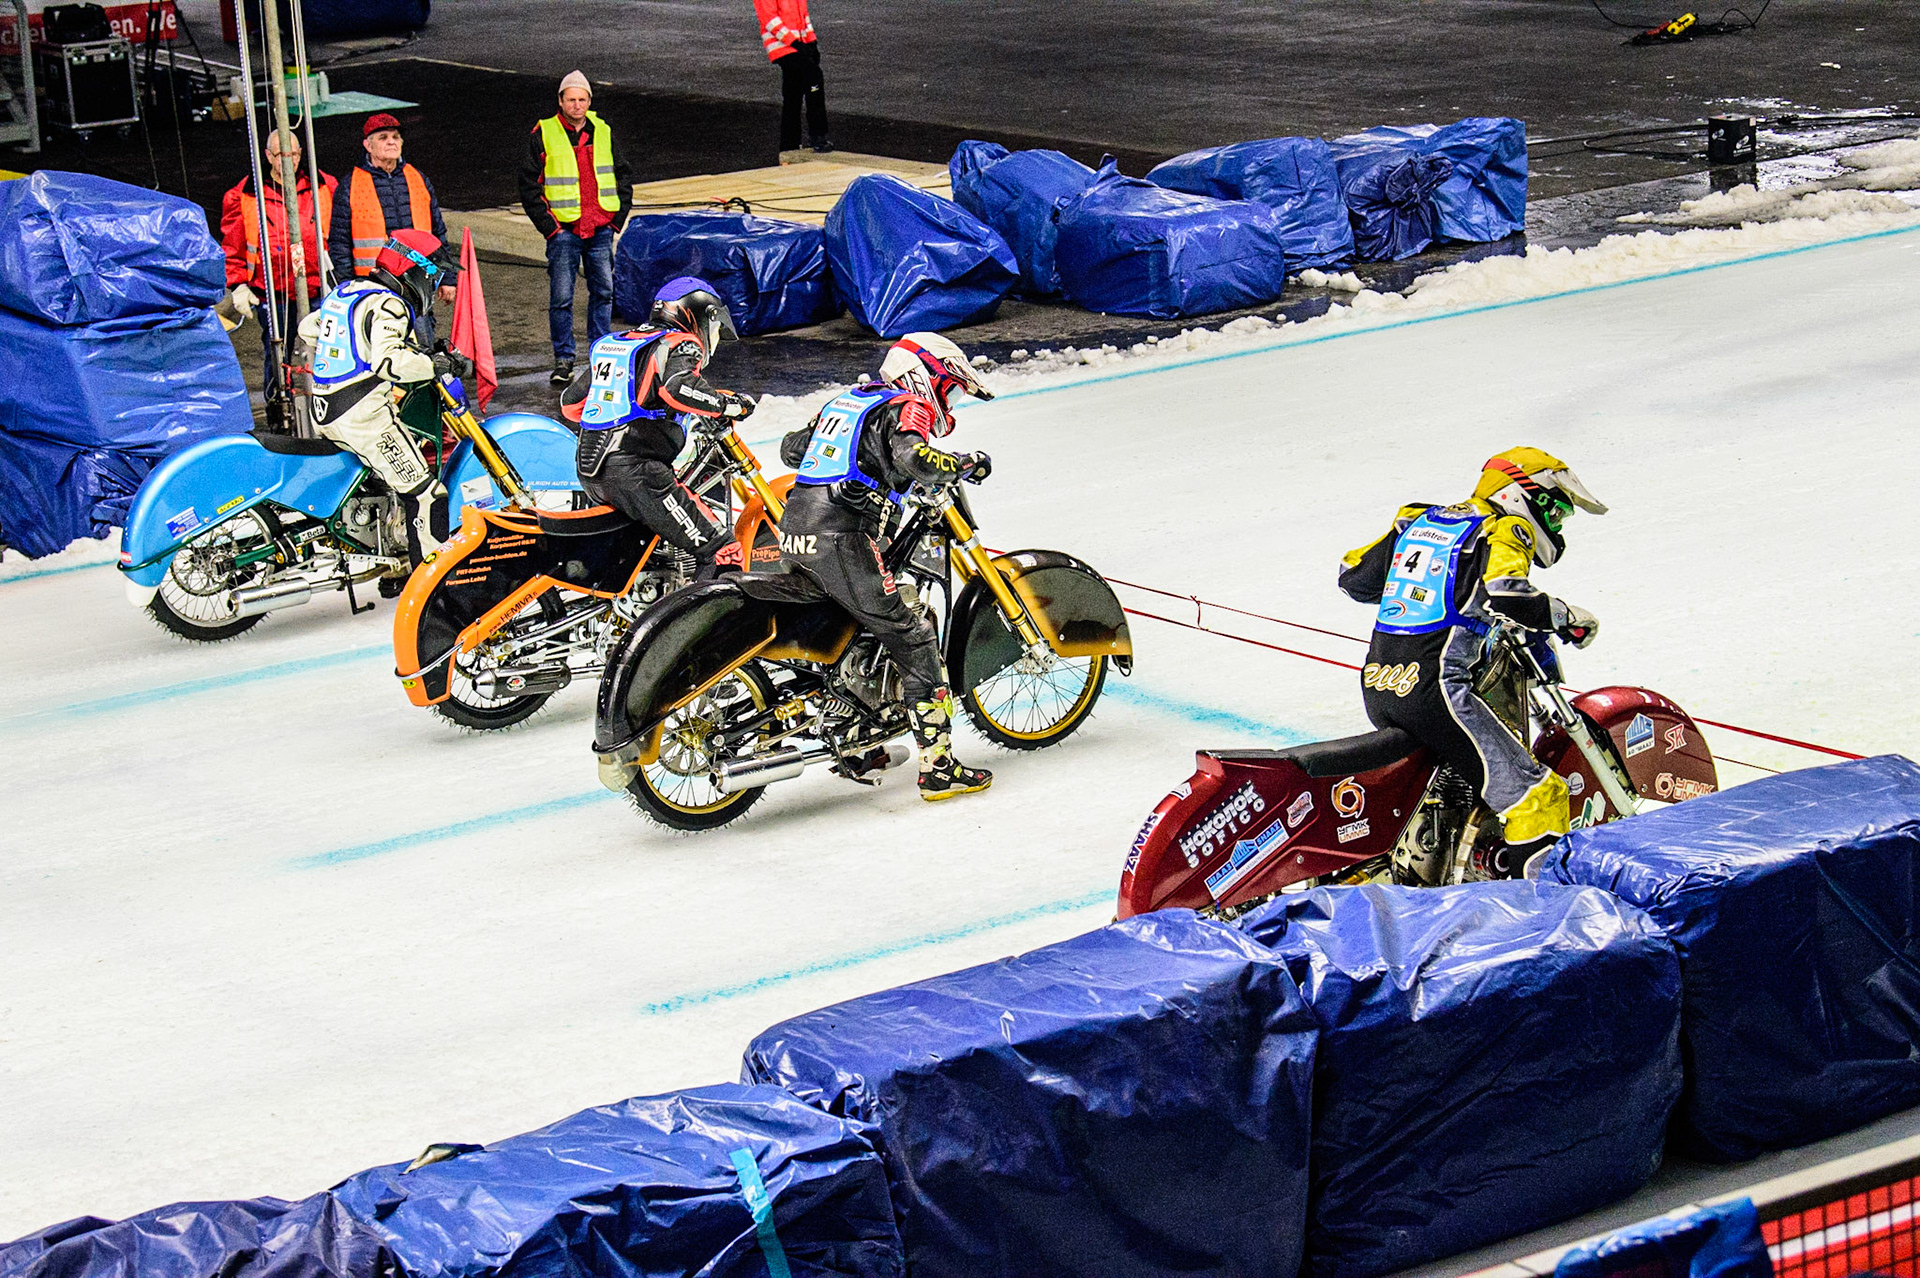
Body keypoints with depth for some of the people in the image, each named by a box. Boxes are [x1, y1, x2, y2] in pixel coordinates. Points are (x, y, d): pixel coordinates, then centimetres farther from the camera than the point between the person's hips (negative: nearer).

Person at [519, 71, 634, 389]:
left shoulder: (603, 133, 9)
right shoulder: (543, 135, -2)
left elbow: (623, 176, 17)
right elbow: (529, 184, 0)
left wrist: (618, 217, 7)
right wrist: (547, 225, -7)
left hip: (601, 229, 3)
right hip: (563, 229, -3)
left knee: (603, 291, 7)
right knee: (561, 296, -3)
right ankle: (563, 358, 5)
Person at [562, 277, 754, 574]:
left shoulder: (608, 345, 21)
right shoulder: (680, 345, -2)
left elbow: (570, 404, 23)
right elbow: (677, 387, -25)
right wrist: (727, 405, -13)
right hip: (635, 474, -9)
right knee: (716, 547, -10)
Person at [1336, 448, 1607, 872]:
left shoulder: (1417, 520, 20)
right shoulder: (1507, 530, -1)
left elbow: (1352, 576, 26)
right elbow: (1503, 594, -21)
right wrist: (1568, 617, -6)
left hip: (1376, 688, 8)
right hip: (1434, 690, -8)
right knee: (1537, 799, -11)